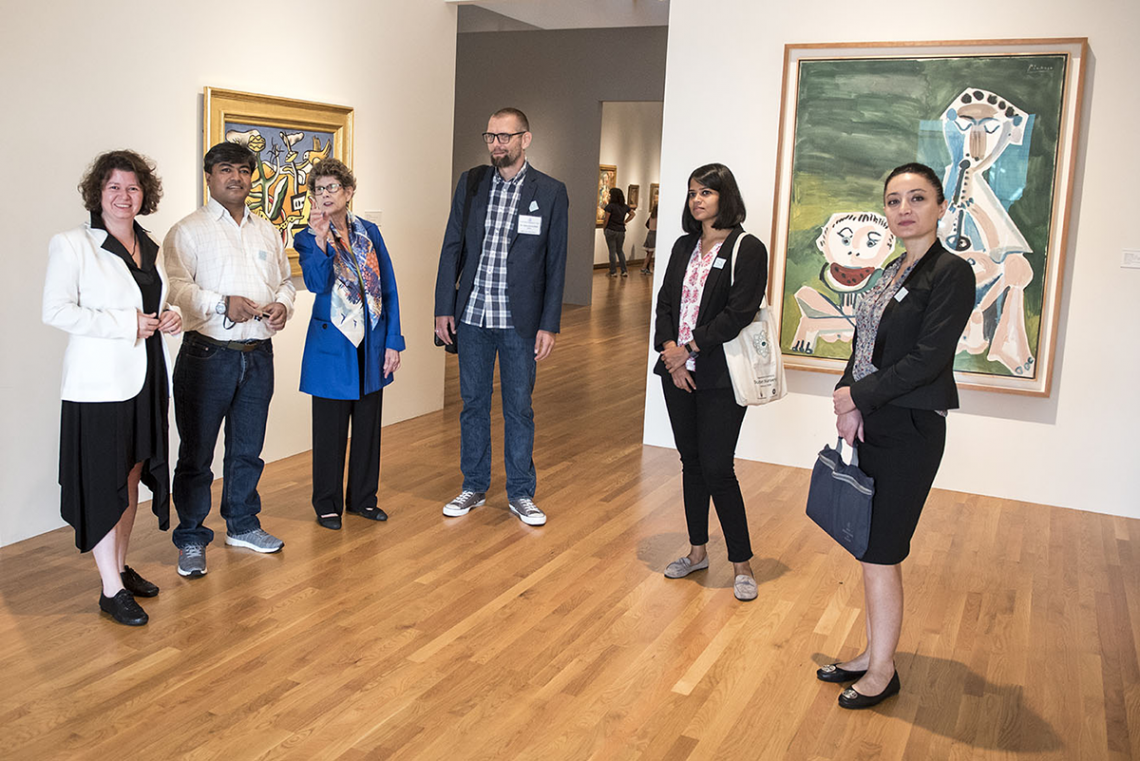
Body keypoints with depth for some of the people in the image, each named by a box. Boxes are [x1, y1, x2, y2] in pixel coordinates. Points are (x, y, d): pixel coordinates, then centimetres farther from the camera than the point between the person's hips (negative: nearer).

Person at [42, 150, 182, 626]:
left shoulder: (150, 249, 13)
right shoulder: (71, 245, -7)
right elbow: (56, 310, -15)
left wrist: (169, 318, 2)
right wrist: (127, 325, -19)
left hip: (146, 379, 7)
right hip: (100, 384, -7)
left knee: (132, 476, 14)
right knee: (103, 483, -2)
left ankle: (121, 566, 28)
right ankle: (111, 589, 5)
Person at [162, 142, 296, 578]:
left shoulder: (267, 232, 16)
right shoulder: (188, 231, -3)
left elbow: (285, 281, 20)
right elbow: (174, 287, -14)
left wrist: (283, 304, -2)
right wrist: (223, 304, -25)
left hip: (258, 356, 5)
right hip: (208, 356, -5)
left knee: (248, 449, 15)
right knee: (196, 454, 2)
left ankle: (242, 525, 31)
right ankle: (191, 540, 14)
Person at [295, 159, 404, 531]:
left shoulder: (369, 232, 5)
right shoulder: (308, 239, -4)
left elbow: (389, 289, 5)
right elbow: (317, 283, -21)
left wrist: (393, 341, 0)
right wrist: (321, 239, -32)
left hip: (372, 345, 3)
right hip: (332, 345, -3)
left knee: (368, 424, 12)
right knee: (330, 430, 5)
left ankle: (363, 497, 28)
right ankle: (327, 504, 21)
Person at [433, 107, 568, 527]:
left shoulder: (550, 192, -3)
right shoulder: (470, 183, 5)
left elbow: (555, 264, -2)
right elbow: (452, 248, 7)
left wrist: (549, 324, -6)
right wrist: (444, 307, 2)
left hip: (520, 321, -2)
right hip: (472, 317, 3)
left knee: (519, 409, 7)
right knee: (473, 403, 11)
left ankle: (521, 494, 20)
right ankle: (474, 487, 26)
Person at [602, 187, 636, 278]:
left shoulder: (610, 206, -13)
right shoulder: (625, 207, 5)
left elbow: (606, 219, -12)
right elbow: (632, 214, 13)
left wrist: (603, 228, 2)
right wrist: (624, 222, 11)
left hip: (611, 230, -5)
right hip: (621, 231, 5)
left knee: (612, 251, 1)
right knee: (620, 250, 15)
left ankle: (613, 272, 4)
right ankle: (624, 271, 11)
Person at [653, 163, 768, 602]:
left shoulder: (748, 249, -7)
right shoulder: (684, 246, 13)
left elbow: (737, 314, -14)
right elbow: (665, 302, 8)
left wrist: (688, 350, -13)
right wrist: (671, 353, -7)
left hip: (720, 376, -6)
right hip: (678, 371, 6)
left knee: (717, 468, -6)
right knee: (691, 462, 13)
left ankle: (741, 563, 8)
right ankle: (698, 551, 26)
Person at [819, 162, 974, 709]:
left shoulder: (951, 273, -12)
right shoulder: (891, 272, 12)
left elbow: (929, 359, -19)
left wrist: (858, 397, -13)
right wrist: (848, 402, -5)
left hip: (909, 432, -7)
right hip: (870, 425, 7)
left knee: (879, 553, 0)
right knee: (869, 547, 14)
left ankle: (883, 672, 17)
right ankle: (872, 655, 28)